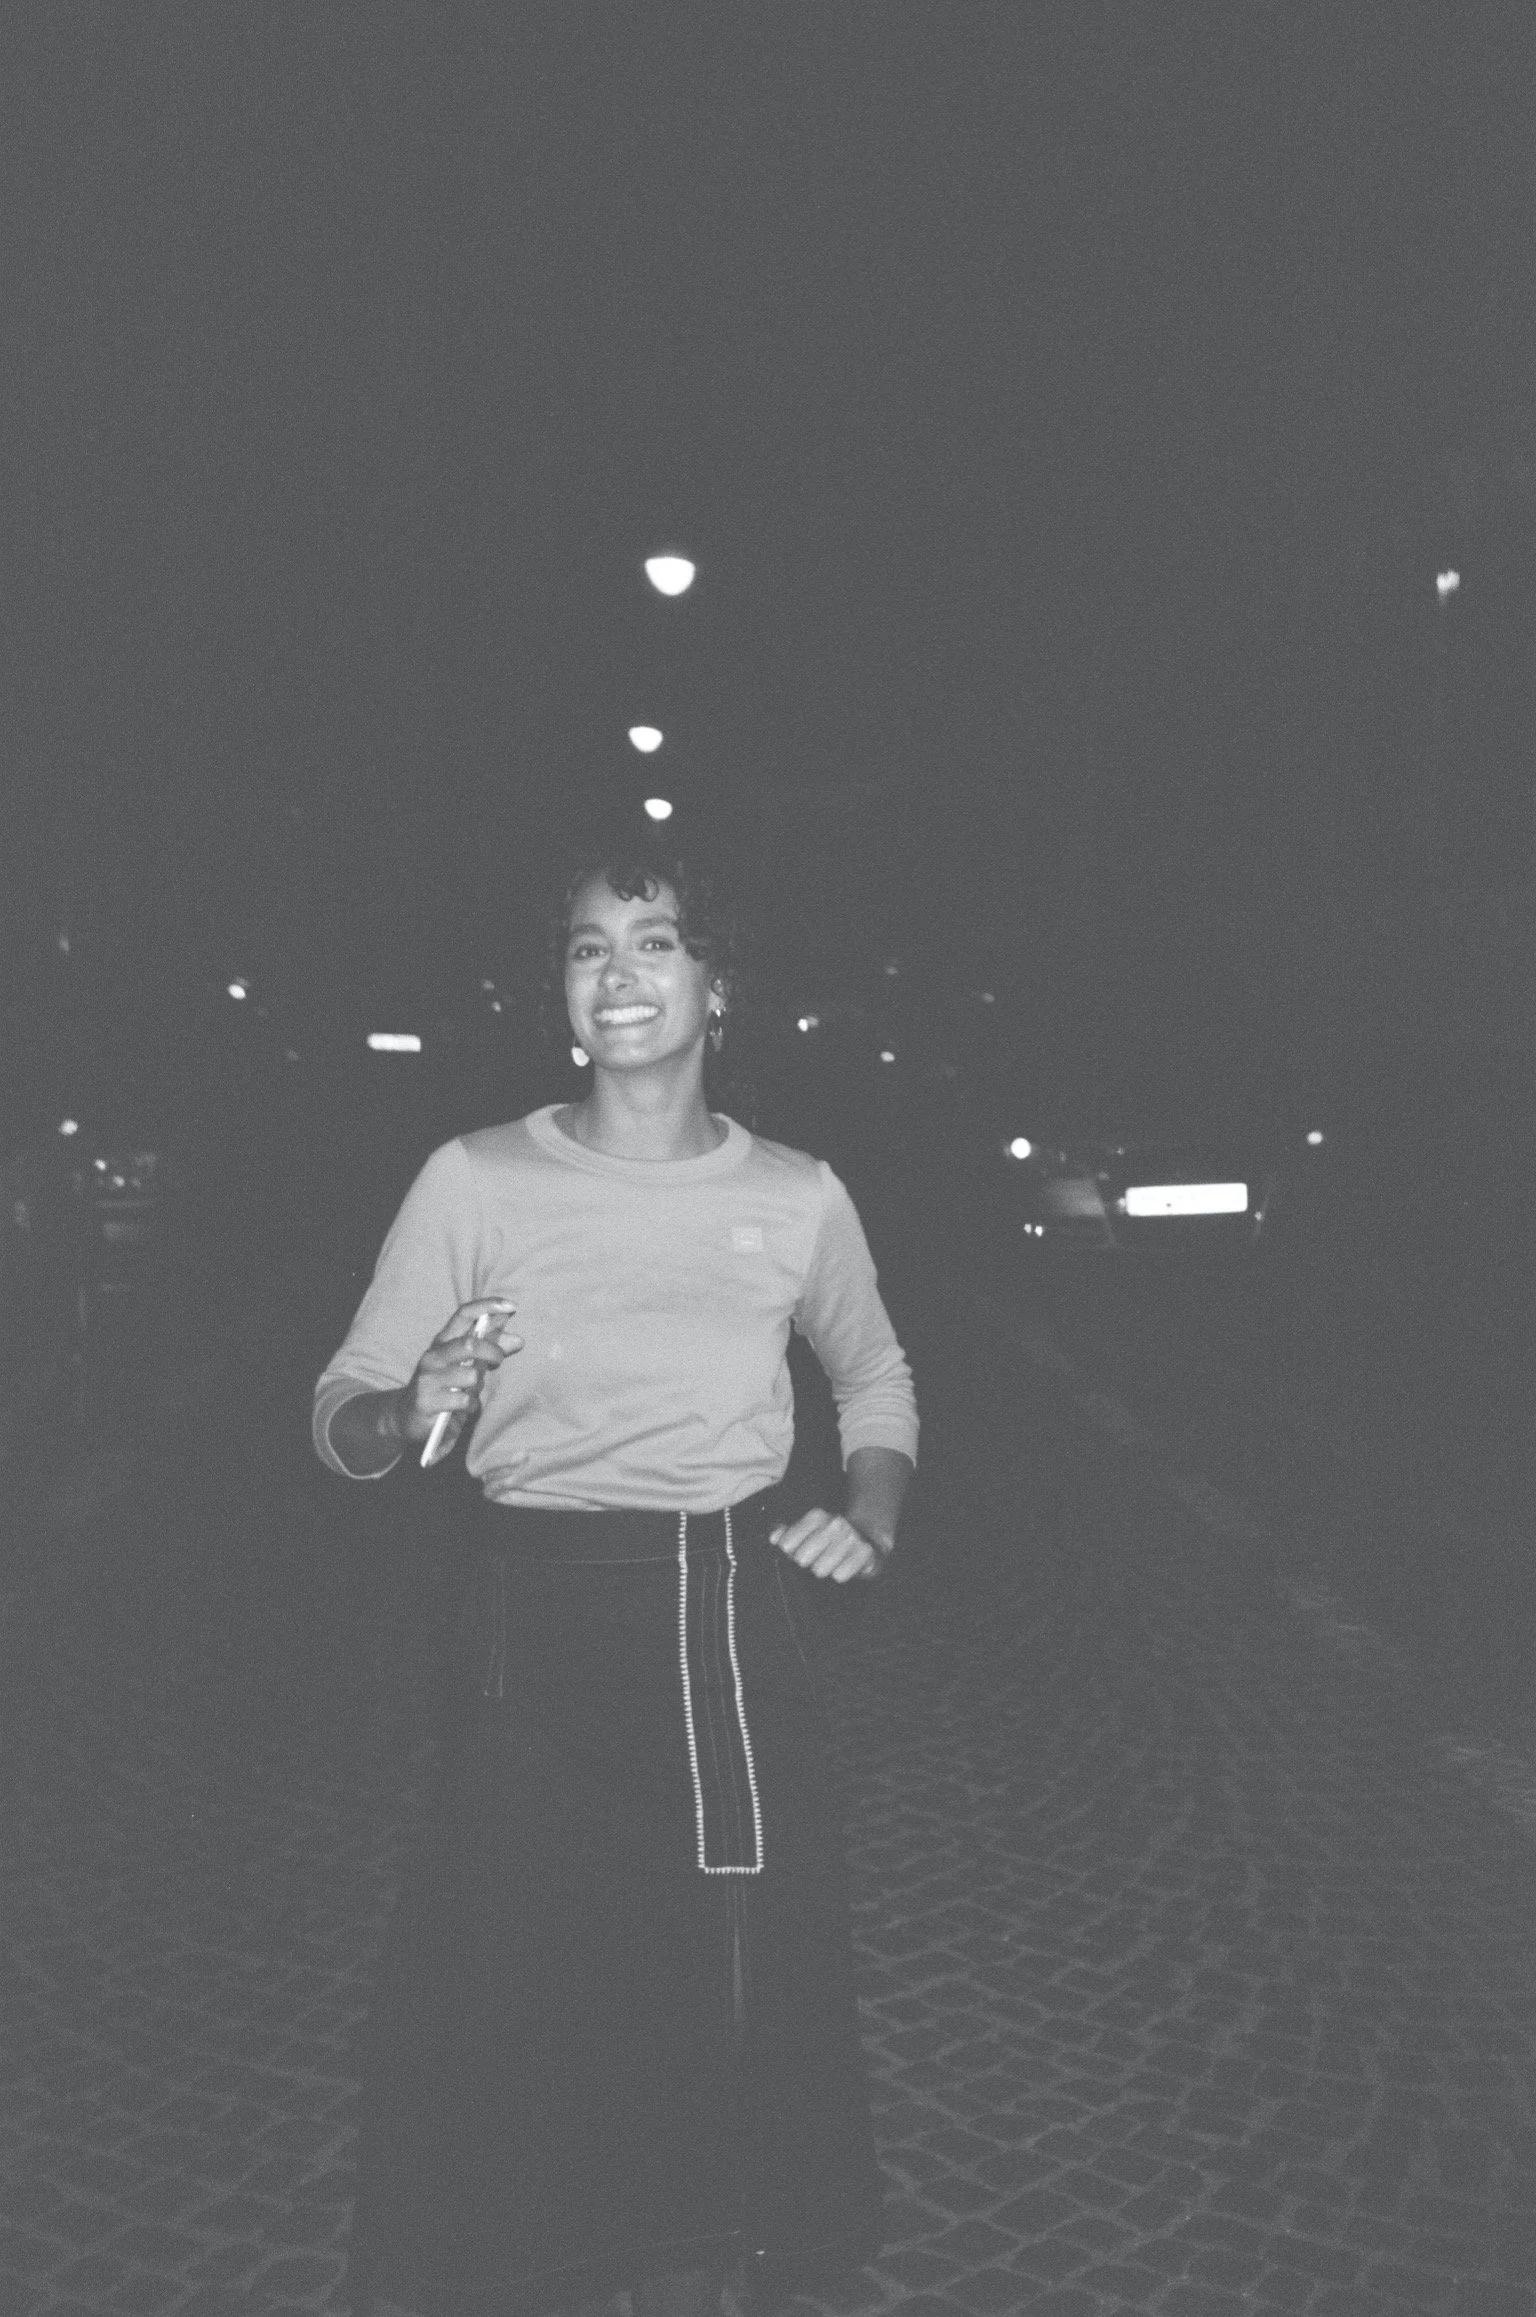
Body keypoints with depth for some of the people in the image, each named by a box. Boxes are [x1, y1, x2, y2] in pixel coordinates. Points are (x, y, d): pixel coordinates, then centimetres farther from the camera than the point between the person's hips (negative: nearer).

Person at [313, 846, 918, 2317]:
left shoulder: (799, 1196, 2)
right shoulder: (475, 1181, -5)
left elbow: (875, 1375, 20)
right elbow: (339, 1416, -1)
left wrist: (871, 1519, 5)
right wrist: (418, 1407, -23)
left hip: (741, 1618, 2)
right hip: (542, 1619, -2)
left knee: (742, 1989, 11)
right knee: (502, 2001, 0)